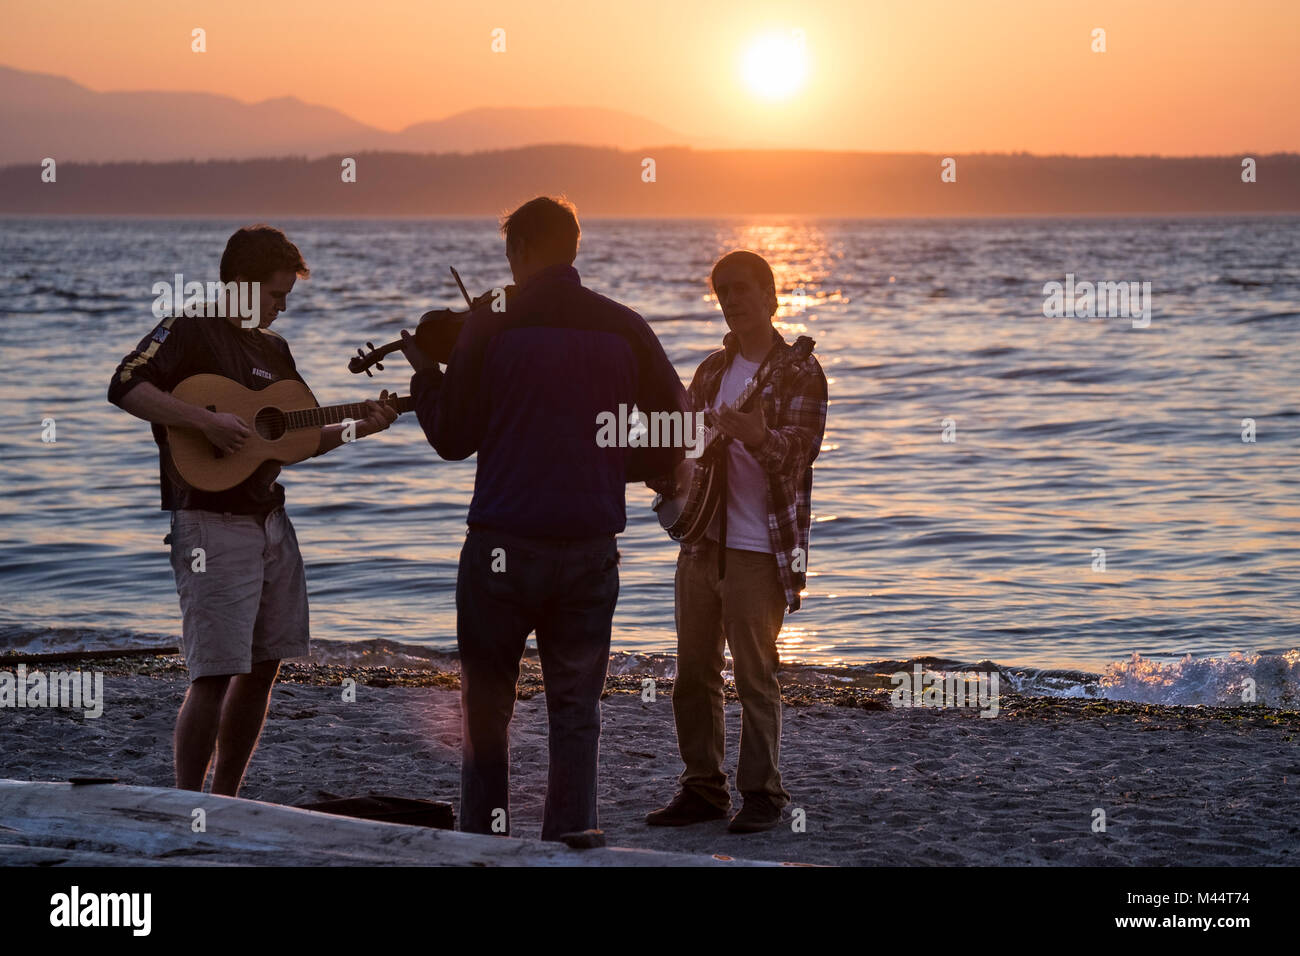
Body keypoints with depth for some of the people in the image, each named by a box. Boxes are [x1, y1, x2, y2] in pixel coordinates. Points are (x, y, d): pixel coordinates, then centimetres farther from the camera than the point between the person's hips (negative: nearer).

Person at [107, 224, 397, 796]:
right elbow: (125, 387, -21)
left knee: (264, 665, 10)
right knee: (216, 673, -11)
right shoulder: (191, 330, -7)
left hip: (270, 520, 8)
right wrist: (208, 421, -26)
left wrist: (356, 429, 6)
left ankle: (224, 801, 20)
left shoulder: (273, 349, 17)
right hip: (211, 525, -8)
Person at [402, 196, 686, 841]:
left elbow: (453, 439, -1)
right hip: (591, 549, 2)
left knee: (486, 707, 11)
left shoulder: (491, 324, -6)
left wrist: (424, 376, 17)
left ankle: (483, 843, 14)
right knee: (576, 710, 8)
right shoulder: (624, 330, 1)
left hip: (503, 545, -2)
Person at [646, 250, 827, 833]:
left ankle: (762, 795, 6)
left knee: (755, 676, -3)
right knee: (693, 675, 9)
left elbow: (798, 452, -18)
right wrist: (667, 479, -1)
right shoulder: (712, 370, 13)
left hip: (759, 550, -7)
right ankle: (703, 790, 18)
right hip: (700, 543, 7)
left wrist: (758, 437, -37)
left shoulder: (799, 374, -6)